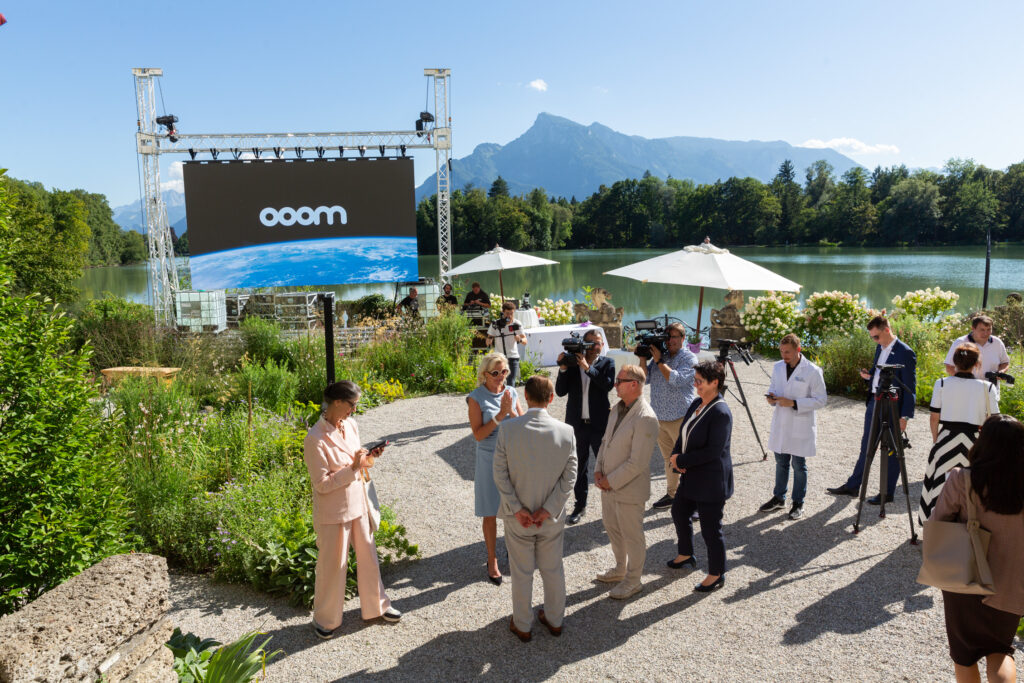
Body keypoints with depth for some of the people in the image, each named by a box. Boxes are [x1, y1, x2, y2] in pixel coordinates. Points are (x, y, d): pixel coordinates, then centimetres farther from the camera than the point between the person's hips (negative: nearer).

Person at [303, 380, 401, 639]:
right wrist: (353, 468, -27)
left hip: (358, 504, 7)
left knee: (368, 555, 19)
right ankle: (324, 618, 33)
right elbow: (322, 484, -21)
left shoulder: (350, 425, -1)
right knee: (333, 564, 10)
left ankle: (376, 606, 39)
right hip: (333, 512, -7)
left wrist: (368, 457, -8)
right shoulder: (315, 439, -23)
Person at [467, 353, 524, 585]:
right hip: (490, 460, -3)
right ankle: (492, 561, 22)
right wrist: (500, 415, -22)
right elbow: (478, 434, -14)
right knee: (491, 514, 7)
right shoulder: (477, 398, -10)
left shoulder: (511, 393, 1)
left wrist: (511, 411, -17)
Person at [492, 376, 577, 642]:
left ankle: (522, 626, 34)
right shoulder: (566, 432, -14)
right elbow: (569, 477, -11)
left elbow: (500, 475, -14)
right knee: (553, 569, 21)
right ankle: (554, 620, 40)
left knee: (521, 572, 16)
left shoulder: (507, 429, -17)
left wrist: (517, 508, -9)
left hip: (517, 517, -1)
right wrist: (548, 509, -8)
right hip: (552, 517, 1)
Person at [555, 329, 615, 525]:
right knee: (578, 467, 14)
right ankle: (580, 505, 27)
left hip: (600, 424, -2)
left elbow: (608, 384, -19)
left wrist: (587, 368, -23)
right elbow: (560, 391, -4)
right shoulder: (572, 363, 2)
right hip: (577, 424, 2)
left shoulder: (607, 363, -1)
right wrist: (563, 369, -16)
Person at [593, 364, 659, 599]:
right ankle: (620, 569, 44)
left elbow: (637, 463, -25)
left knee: (632, 535, 10)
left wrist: (611, 481, -18)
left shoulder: (645, 419, -25)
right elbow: (606, 441, 13)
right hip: (609, 485, 9)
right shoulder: (618, 408, 4)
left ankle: (633, 580, 29)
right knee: (612, 528, 23)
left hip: (629, 490, -9)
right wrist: (599, 470, 1)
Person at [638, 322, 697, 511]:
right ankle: (672, 494, 30)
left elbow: (676, 379, -21)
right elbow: (645, 379, 4)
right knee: (668, 458, 17)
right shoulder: (659, 354, 10)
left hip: (680, 418, -6)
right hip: (660, 417, 6)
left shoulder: (689, 358, -6)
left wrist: (659, 361, -18)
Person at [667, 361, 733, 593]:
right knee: (679, 512, 24)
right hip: (691, 477, 10)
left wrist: (681, 461, -18)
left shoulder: (721, 413, -24)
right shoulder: (697, 403, 3)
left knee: (710, 528, 4)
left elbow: (712, 451, -26)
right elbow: (684, 433, 10)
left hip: (711, 482, -10)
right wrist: (675, 454, -9)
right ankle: (686, 555, 47)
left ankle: (717, 574, 25)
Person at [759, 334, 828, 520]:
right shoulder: (778, 367, 4)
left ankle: (798, 503, 20)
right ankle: (778, 498, 30)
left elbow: (821, 399, -12)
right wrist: (771, 397, -6)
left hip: (800, 427, -5)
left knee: (799, 465, 5)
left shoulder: (812, 371, -12)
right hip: (780, 424, 5)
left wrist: (793, 403, -21)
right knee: (780, 462, 16)